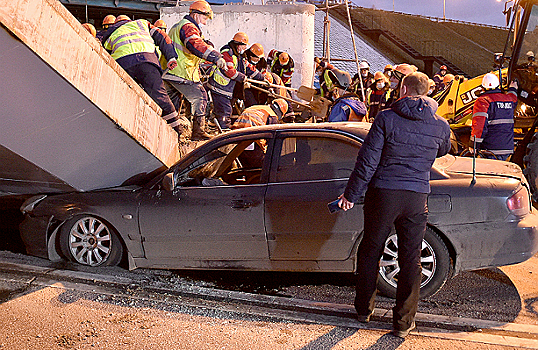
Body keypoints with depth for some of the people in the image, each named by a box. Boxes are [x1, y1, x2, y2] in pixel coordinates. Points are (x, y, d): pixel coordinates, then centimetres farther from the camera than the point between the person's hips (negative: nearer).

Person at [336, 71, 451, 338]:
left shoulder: (387, 118, -9)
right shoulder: (441, 125, 1)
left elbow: (367, 161, -10)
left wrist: (351, 194, -2)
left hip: (383, 194, -2)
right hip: (417, 198, 2)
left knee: (370, 251, 15)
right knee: (410, 259, 10)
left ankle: (364, 309, 29)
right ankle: (404, 322, 16)